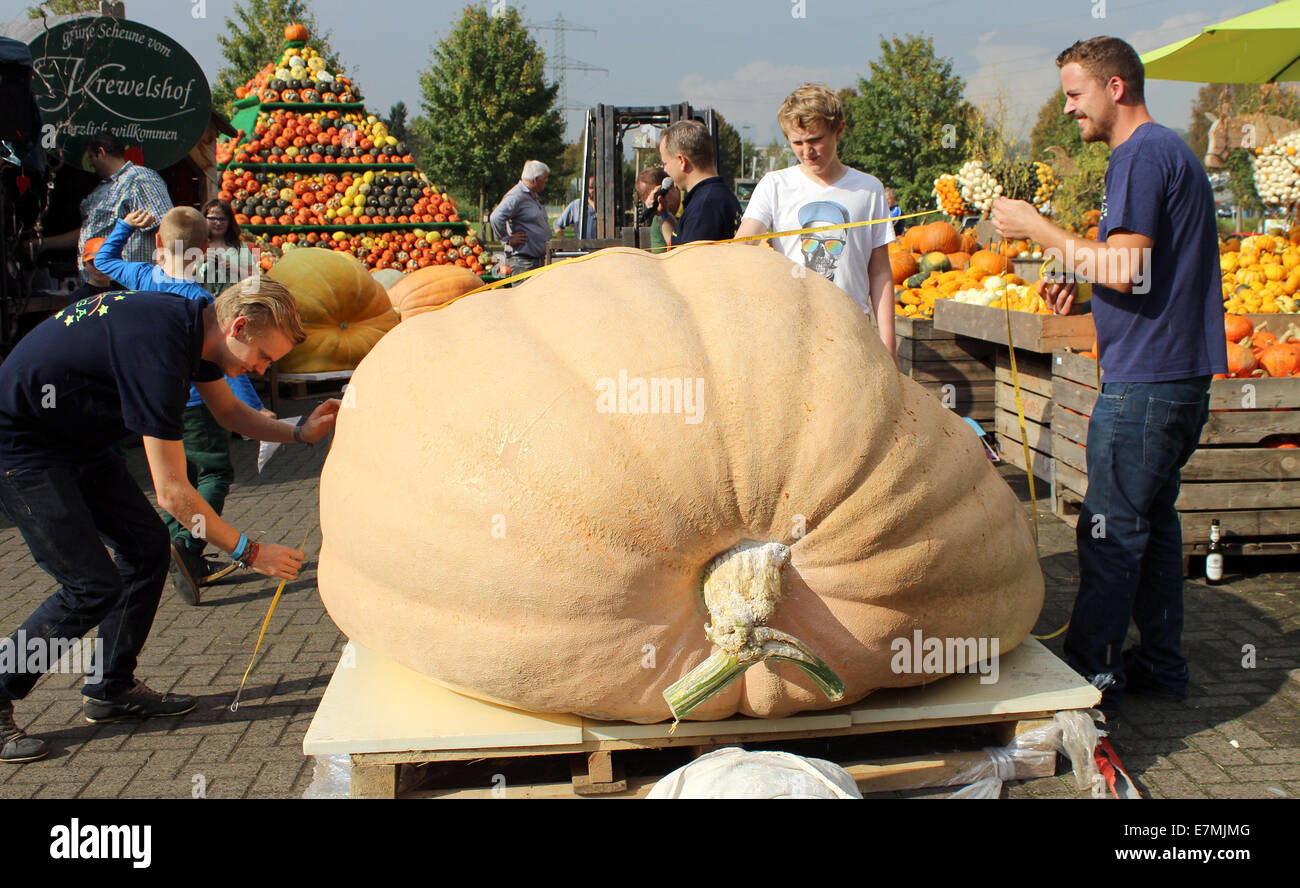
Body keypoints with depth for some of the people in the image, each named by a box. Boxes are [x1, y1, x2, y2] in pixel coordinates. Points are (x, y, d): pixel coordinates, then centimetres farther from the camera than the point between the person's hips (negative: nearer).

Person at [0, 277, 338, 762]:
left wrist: (297, 432, 2)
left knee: (147, 546, 7)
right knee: (93, 587, -10)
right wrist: (250, 552, -22)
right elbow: (172, 492, -29)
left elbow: (229, 411, 17)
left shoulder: (194, 324, -3)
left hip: (75, 439, 10)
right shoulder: (157, 346, -32)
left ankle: (111, 688, 20)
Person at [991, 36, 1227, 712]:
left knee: (1111, 529, -3)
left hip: (1144, 380, -10)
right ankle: (1161, 664, 25)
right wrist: (1084, 295, 11)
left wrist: (1035, 227, -13)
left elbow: (1124, 268, -23)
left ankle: (1092, 673, 6)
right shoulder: (1169, 151, 19)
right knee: (1151, 518, 16)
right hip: (1177, 376, 10)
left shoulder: (1141, 155, -13)